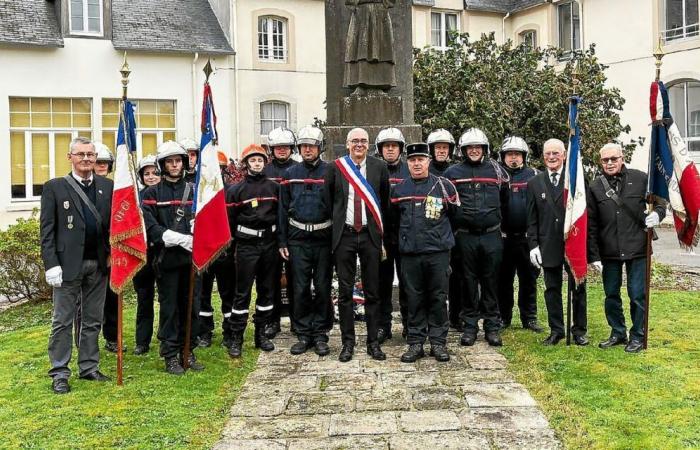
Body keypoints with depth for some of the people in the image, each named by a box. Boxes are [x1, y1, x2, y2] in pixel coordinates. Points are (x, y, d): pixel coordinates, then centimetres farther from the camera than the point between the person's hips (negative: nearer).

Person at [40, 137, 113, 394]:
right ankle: (59, 374, 13)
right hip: (68, 264, -3)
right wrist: (51, 264, -11)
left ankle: (89, 368, 23)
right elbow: (47, 230, -4)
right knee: (62, 321, 4)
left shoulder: (107, 187, 8)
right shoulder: (54, 187, 0)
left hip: (99, 264, 3)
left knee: (93, 320, 12)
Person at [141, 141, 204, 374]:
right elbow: (150, 227, -9)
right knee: (169, 308, 3)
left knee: (191, 306, 8)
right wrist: (181, 239, -18)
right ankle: (171, 355, 13)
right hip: (167, 258, -3)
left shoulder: (194, 190, 11)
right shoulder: (152, 193, 2)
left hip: (191, 256, 3)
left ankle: (188, 352, 20)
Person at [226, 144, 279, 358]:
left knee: (267, 289, 9)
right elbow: (229, 219, 2)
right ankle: (236, 338, 5)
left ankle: (261, 334, 21)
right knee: (243, 292, -2)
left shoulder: (274, 187, 6)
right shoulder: (236, 189, 0)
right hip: (246, 245, -3)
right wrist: (234, 241, 2)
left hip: (269, 242, 3)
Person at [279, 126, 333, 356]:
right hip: (298, 239, 2)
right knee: (300, 289, 5)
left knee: (323, 288, 5)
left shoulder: (330, 172, 0)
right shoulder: (290, 174, 7)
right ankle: (303, 334, 16)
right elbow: (284, 209, 8)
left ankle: (320, 335, 16)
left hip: (324, 238, -2)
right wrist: (282, 242, 4)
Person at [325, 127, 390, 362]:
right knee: (345, 291, 5)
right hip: (344, 235, 0)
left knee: (372, 291, 7)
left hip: (370, 234, 0)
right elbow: (328, 201, 9)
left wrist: (383, 232, 6)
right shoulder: (336, 168, 1)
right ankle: (347, 342, 16)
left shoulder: (379, 167, 3)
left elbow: (385, 201, 8)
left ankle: (373, 341, 17)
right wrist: (334, 227, 6)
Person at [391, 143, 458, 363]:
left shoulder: (444, 186, -1)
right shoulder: (398, 189, 6)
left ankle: (438, 343, 15)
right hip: (410, 254, 2)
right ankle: (415, 343, 15)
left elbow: (455, 212, 12)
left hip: (438, 253, -1)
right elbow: (394, 216, 20)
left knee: (438, 298, 5)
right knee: (414, 299, 6)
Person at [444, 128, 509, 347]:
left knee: (491, 281, 6)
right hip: (465, 236, -1)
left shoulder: (496, 170, 8)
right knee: (469, 282, 6)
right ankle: (470, 326, 15)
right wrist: (453, 226, 5)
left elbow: (505, 199, 19)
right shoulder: (453, 173, 3)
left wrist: (492, 215, 13)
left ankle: (492, 327, 15)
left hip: (492, 235, 1)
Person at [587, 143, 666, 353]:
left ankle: (638, 336, 20)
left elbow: (659, 201, 12)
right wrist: (594, 255, -2)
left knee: (637, 295, 4)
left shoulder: (640, 178, -1)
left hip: (637, 249, -2)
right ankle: (617, 333, 28)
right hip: (609, 251, 2)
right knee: (611, 295, 12)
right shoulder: (595, 187, 1)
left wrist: (657, 213, -12)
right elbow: (591, 224, 1)